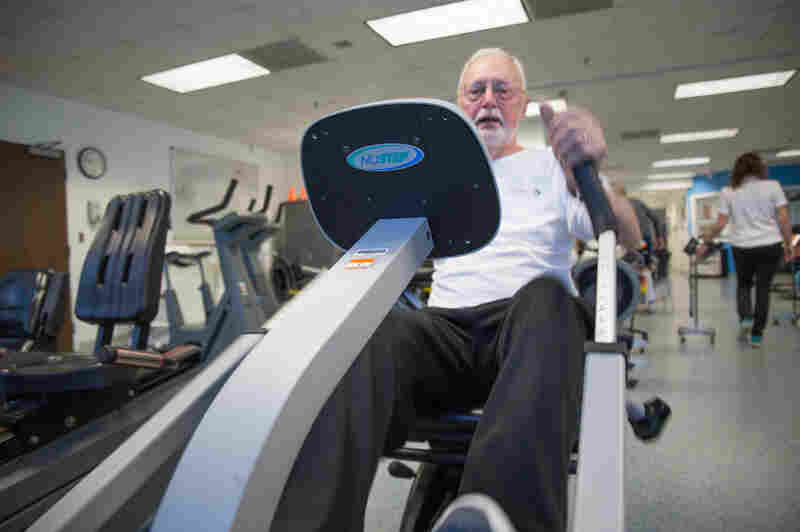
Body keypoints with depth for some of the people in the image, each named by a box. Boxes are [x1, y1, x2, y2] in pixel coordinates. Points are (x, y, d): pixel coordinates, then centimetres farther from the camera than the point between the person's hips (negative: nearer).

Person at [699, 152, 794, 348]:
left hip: (742, 247, 0)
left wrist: (705, 243, 7)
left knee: (743, 284, 21)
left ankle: (745, 317, -2)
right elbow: (784, 219, -3)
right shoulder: (773, 186, 0)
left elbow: (720, 224, -4)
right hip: (770, 246, 0)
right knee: (763, 288, 9)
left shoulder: (728, 192, 0)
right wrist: (788, 244, 6)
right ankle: (757, 335, 11)